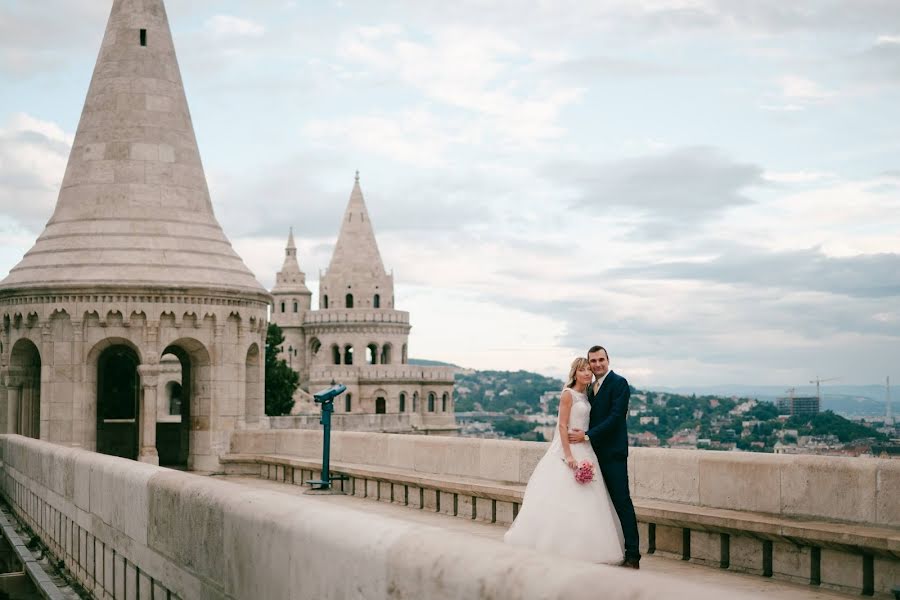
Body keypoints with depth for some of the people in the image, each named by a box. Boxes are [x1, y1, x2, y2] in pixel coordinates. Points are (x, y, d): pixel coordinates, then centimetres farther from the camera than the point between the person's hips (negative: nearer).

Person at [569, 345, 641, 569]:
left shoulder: (619, 383, -8)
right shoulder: (591, 387, 18)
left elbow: (616, 417, -16)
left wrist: (587, 435, -18)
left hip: (613, 452, -8)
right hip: (596, 453, 8)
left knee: (622, 502, -8)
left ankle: (632, 555, -7)